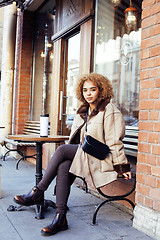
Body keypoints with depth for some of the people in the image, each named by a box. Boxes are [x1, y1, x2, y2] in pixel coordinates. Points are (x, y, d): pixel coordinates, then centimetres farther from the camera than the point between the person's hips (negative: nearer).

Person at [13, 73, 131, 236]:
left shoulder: (109, 111, -4)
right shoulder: (82, 111, 18)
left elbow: (114, 141, -7)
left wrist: (122, 166, -9)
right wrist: (70, 154, 10)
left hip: (100, 157, -6)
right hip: (81, 154, 6)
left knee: (62, 149, -26)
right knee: (63, 167, -27)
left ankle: (38, 193, -19)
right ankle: (60, 218, -24)